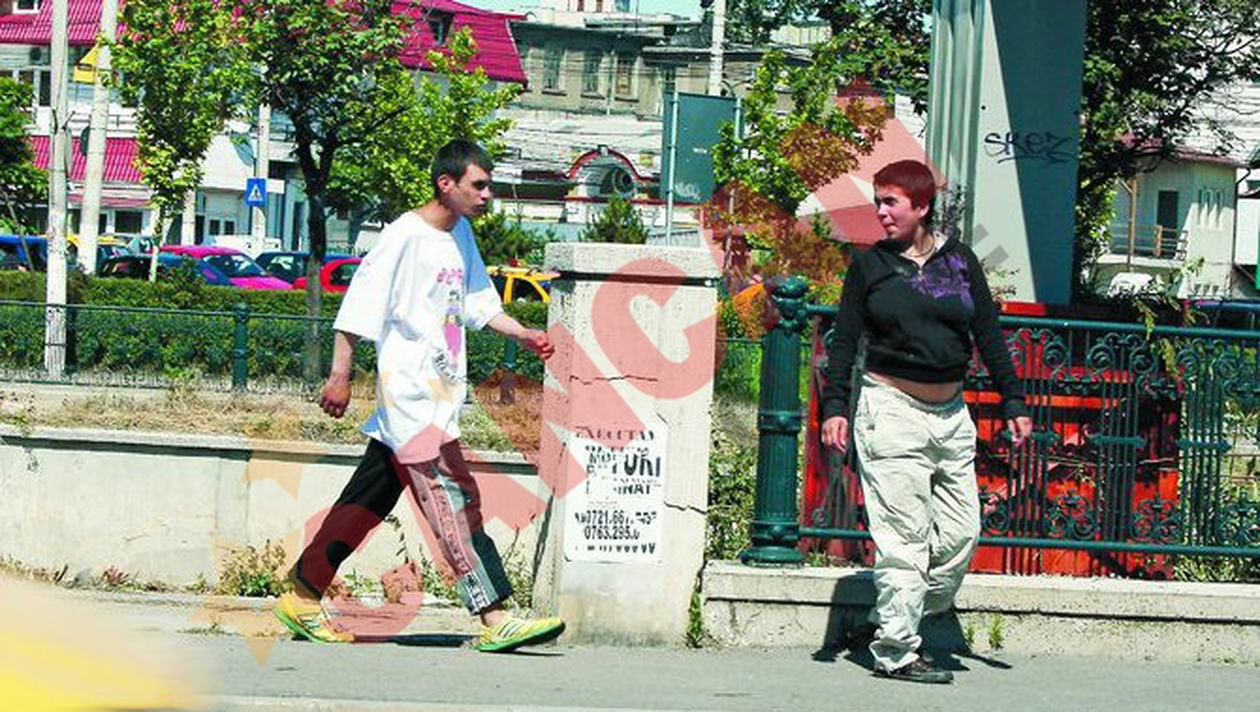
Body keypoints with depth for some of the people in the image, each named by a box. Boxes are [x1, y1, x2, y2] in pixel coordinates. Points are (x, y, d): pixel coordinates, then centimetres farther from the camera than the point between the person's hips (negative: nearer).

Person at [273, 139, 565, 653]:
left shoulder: (460, 234, 16)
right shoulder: (405, 236, -11)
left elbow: (476, 302, 27)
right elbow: (360, 303, -12)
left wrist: (522, 334, 13)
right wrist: (340, 375, -14)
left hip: (439, 394, 9)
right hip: (410, 393, -9)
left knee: (368, 501, 11)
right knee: (455, 500, -15)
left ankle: (302, 597, 18)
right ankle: (494, 619, -20)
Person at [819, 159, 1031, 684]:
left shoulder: (959, 260, 9)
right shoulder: (870, 266, 3)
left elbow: (988, 335, 12)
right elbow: (844, 341, 3)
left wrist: (1014, 403, 10)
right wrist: (834, 407, -7)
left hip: (950, 414, 4)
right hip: (890, 409, -4)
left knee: (961, 532, 0)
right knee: (904, 537, -7)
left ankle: (908, 622, 12)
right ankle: (895, 653, -3)